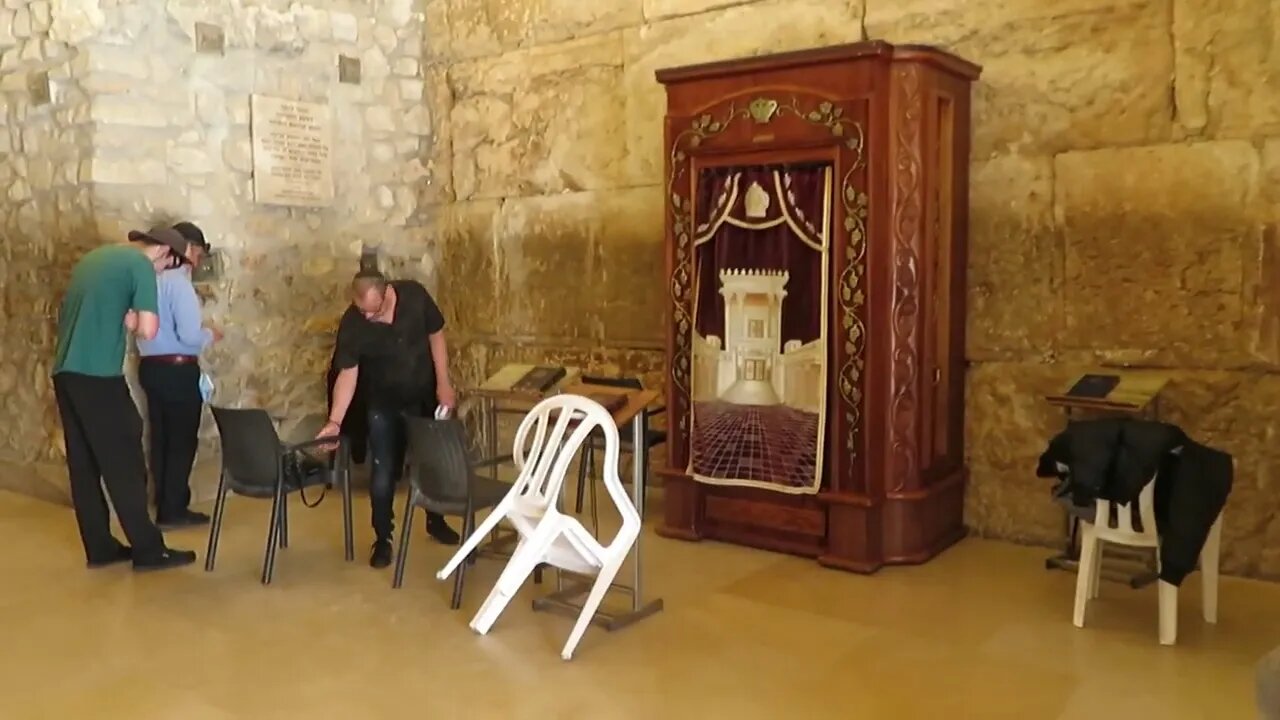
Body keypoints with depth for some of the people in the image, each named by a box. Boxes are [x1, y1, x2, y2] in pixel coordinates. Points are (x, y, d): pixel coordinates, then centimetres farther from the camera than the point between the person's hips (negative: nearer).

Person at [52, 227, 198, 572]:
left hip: (64, 371, 8)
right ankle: (148, 550, 5)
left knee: (83, 465, 12)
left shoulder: (94, 256, 19)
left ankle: (99, 547, 19)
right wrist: (131, 322, 5)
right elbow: (148, 330, -15)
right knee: (123, 464, -1)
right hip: (98, 375, -8)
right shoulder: (141, 265, -6)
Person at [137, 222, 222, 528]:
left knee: (160, 439, 14)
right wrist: (210, 335, -2)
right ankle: (173, 510, 8)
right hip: (178, 370, -8)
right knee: (182, 440, 3)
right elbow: (189, 335, -22)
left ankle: (164, 504, 24)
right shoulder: (179, 282, -16)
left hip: (150, 366, 8)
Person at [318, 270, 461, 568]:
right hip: (385, 405, -2)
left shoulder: (415, 295, -21)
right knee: (383, 474, -2)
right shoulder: (351, 324, -24)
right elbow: (347, 374, -18)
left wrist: (444, 384, -8)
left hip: (426, 397, 2)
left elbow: (436, 336, -7)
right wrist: (335, 421, -27)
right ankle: (382, 540, 15)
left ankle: (436, 521, 37)